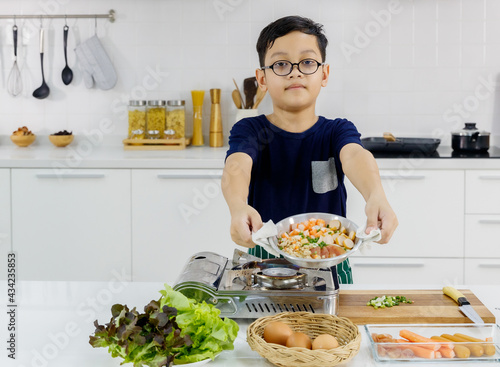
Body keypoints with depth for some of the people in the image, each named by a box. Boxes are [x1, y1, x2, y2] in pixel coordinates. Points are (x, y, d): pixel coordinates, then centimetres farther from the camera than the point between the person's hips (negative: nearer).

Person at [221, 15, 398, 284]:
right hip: (266, 261, 0)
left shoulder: (336, 131, 2)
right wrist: (239, 209, -46)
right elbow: (236, 166, -22)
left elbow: (354, 156, -21)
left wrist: (376, 197, -44)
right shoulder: (250, 131, -1)